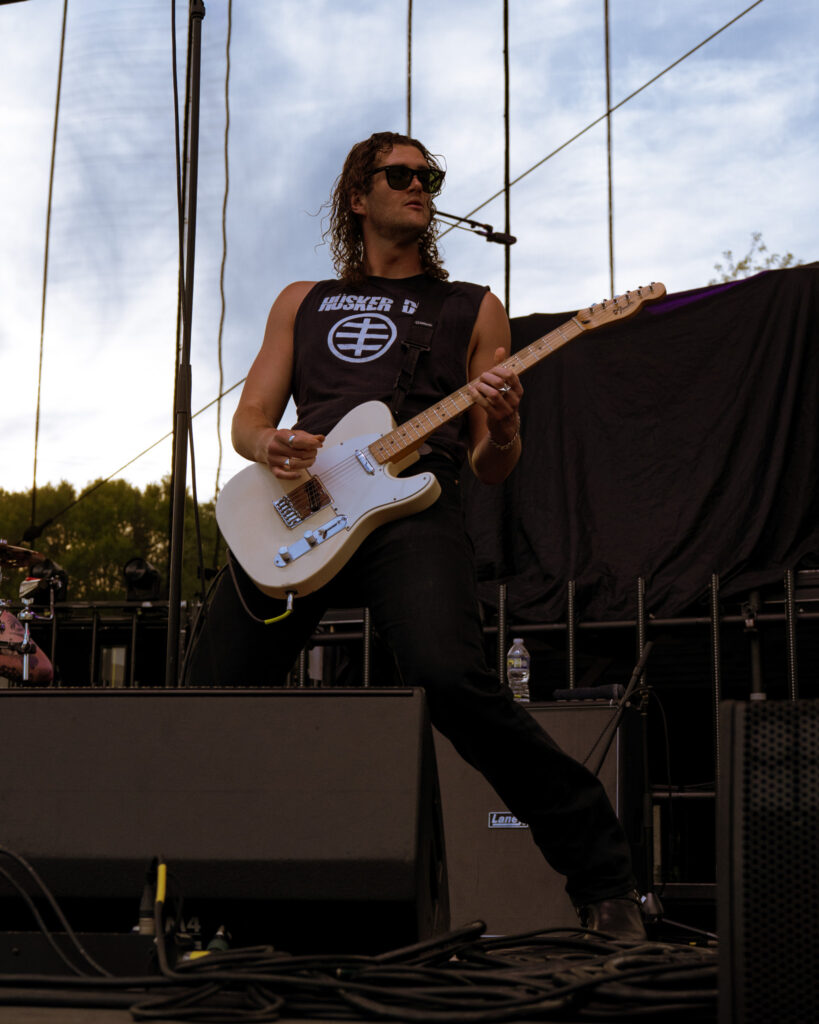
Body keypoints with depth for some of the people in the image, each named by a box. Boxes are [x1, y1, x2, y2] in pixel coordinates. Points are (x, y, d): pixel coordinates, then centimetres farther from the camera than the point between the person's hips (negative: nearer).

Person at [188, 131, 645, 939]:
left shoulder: (471, 309, 20)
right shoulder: (302, 302, 26)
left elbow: (490, 469, 16)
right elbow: (247, 420, 20)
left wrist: (501, 430, -8)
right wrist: (269, 445, -4)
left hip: (411, 506, -3)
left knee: (452, 681, -28)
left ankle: (604, 880, -17)